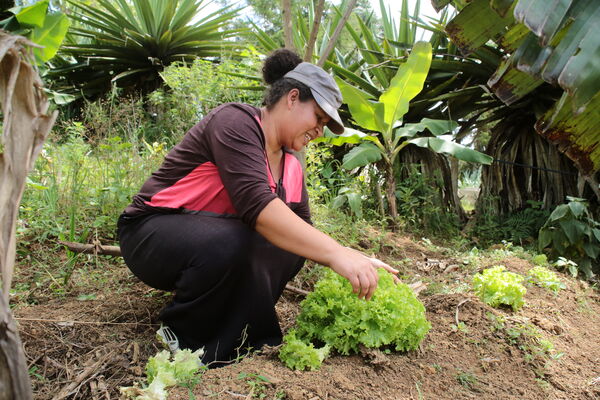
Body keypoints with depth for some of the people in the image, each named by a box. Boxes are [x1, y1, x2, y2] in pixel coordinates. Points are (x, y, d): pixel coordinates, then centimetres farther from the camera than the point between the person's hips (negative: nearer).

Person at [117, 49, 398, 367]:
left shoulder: (291, 168, 6)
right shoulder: (236, 122, -20)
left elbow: (305, 232, 6)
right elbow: (256, 204, -36)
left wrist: (354, 262, -7)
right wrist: (335, 253, -39)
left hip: (220, 239, 8)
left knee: (289, 247, -10)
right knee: (230, 242, -35)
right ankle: (184, 340, -10)